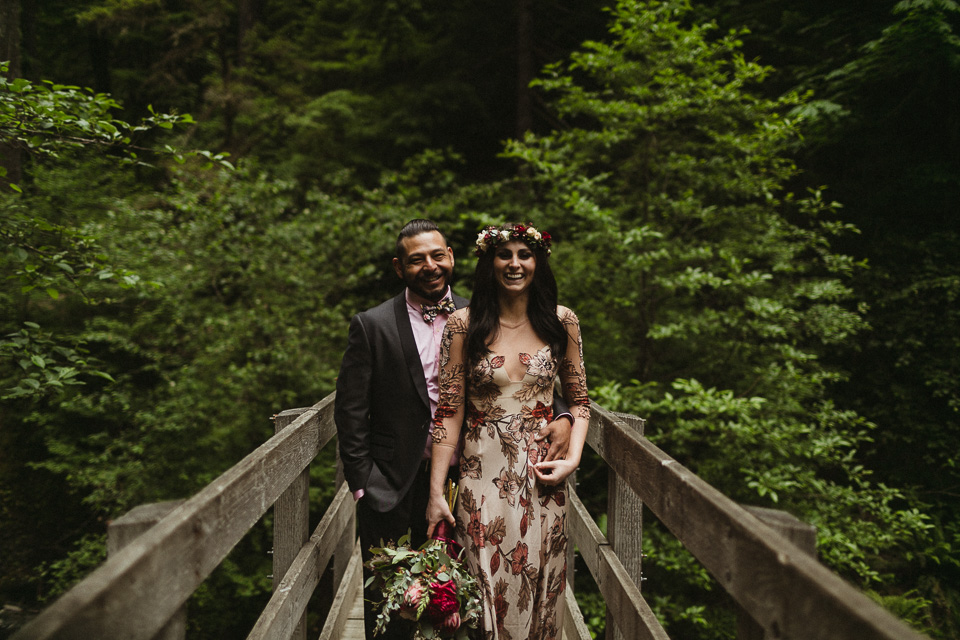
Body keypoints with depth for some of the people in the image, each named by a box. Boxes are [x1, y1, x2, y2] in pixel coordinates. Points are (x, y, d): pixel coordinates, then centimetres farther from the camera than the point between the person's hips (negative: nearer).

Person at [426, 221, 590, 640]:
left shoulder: (561, 322, 2)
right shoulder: (464, 324, -3)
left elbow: (579, 400, 10)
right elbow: (449, 412, -3)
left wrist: (573, 459, -6)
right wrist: (436, 492, -5)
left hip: (542, 477, 2)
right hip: (482, 476, -1)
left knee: (538, 590, 10)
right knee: (486, 589, 4)